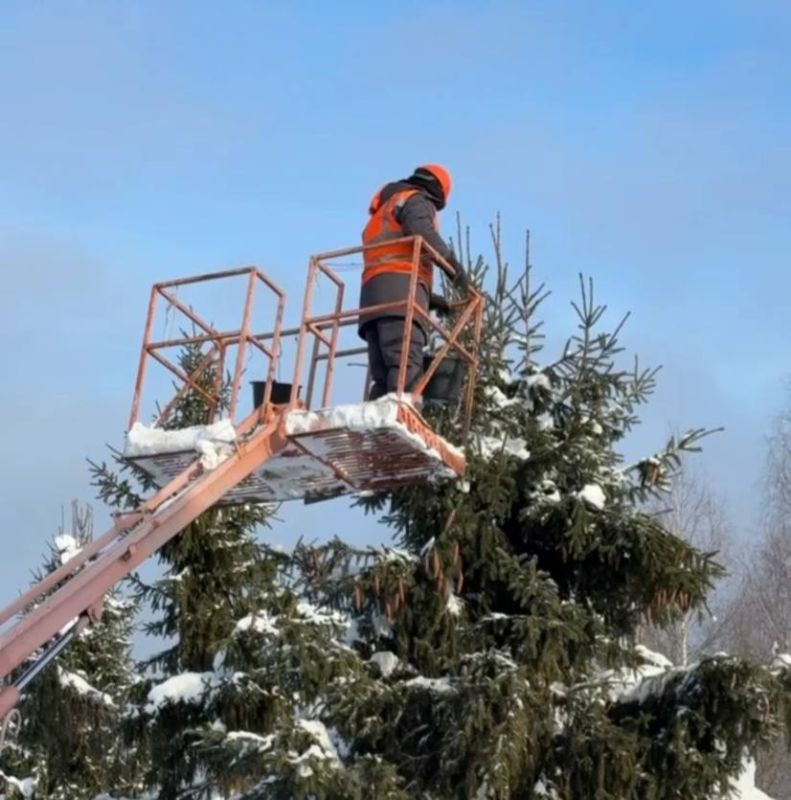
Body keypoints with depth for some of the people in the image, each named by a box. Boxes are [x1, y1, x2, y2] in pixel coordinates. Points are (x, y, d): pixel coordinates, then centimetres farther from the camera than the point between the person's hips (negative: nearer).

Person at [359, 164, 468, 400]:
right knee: (407, 366, -23)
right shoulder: (416, 200, 11)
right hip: (401, 288, -8)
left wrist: (430, 299, 31)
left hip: (373, 292, 8)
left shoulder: (384, 212, 38)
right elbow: (423, 233, -13)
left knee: (384, 378, -2)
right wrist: (454, 265, -13)